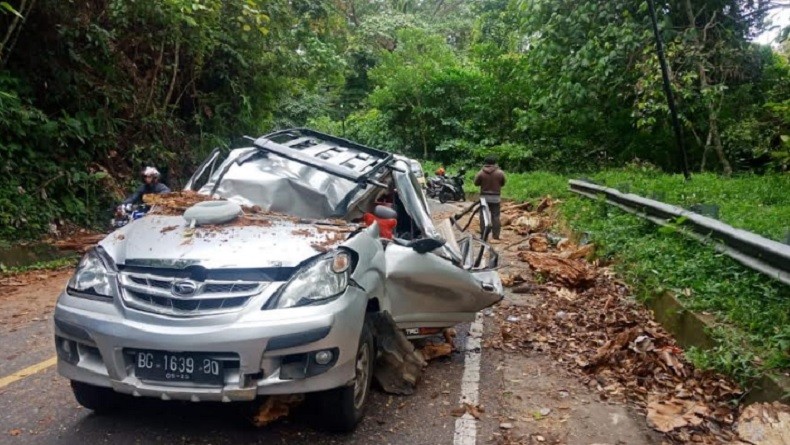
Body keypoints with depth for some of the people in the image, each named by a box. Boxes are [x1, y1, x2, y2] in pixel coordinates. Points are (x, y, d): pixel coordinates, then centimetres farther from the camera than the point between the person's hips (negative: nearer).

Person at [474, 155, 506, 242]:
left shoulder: (481, 173, -8)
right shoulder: (500, 173, -6)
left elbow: (476, 183, 2)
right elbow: (503, 184, 6)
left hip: (484, 197, 0)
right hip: (496, 197, 0)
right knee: (495, 217, 3)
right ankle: (495, 237, 0)